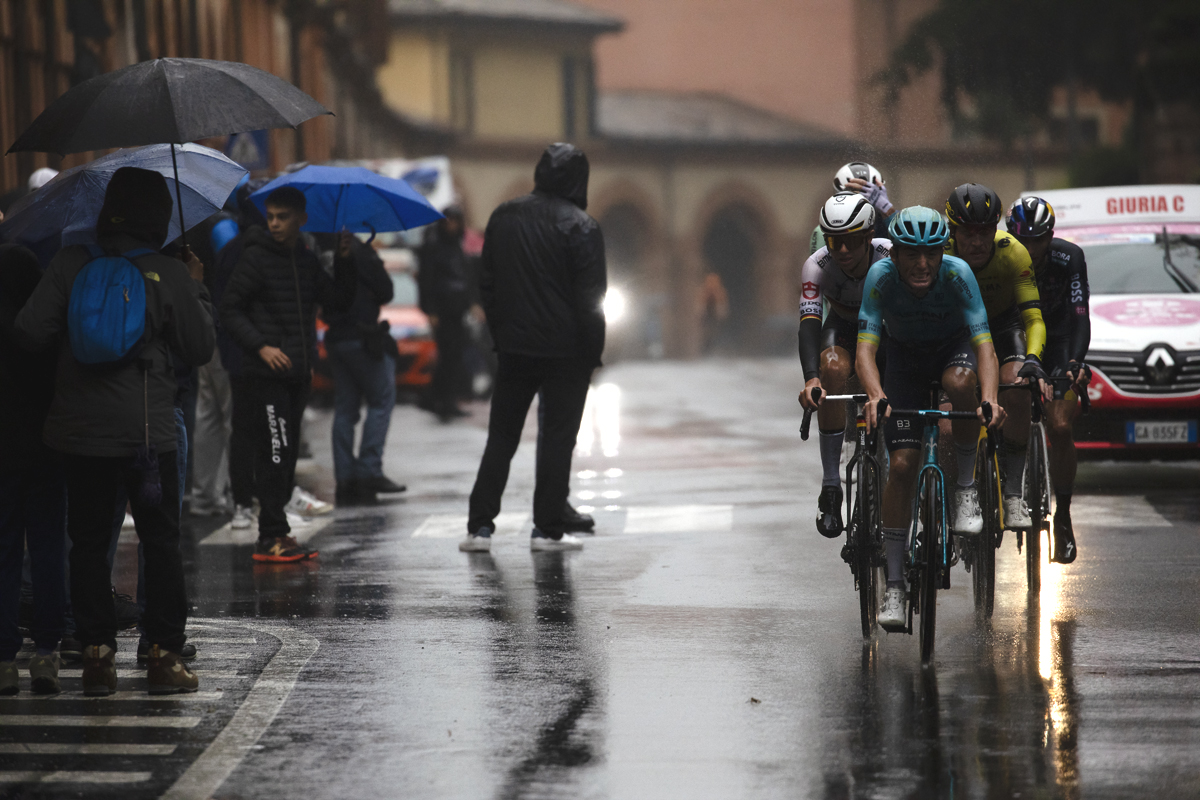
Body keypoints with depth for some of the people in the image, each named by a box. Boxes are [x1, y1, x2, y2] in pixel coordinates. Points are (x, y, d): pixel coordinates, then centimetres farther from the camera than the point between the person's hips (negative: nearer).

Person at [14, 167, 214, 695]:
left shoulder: (70, 264, -4)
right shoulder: (171, 276, -6)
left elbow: (29, 333, -6)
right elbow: (200, 350, 2)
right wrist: (197, 291, 13)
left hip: (81, 432, 1)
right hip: (148, 431, -1)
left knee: (88, 542, 10)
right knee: (161, 541, 8)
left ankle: (96, 652, 6)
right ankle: (165, 654, 7)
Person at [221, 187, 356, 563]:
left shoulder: (307, 261, 13)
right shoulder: (257, 257, -5)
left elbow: (338, 302, 8)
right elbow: (230, 309, -6)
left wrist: (344, 261, -3)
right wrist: (261, 346, -16)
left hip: (298, 374, 6)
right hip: (266, 374, -6)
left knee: (288, 454, 7)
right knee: (275, 451, -11)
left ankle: (274, 532, 13)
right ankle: (272, 537, -9)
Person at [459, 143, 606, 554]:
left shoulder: (503, 217, 7)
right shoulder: (580, 226, -11)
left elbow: (487, 284, 12)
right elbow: (589, 296, -12)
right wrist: (592, 351, -4)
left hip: (513, 346, 4)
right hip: (565, 351, -4)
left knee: (501, 435, 10)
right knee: (558, 436, 3)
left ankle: (480, 525, 6)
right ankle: (547, 528, 3)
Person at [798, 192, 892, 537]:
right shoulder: (817, 266, -28)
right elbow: (809, 322, -38)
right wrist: (811, 379, -54)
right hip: (843, 329, -1)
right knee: (833, 368, -33)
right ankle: (831, 487, -31)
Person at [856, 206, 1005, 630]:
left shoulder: (957, 274, -31)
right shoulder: (881, 277, -29)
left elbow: (985, 345, -38)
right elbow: (865, 349, -35)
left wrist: (989, 399, -56)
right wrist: (876, 396, -56)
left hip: (955, 346, -1)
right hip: (905, 357, 1)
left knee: (960, 381, -38)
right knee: (902, 465, -12)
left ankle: (966, 488, -15)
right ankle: (894, 587, -4)